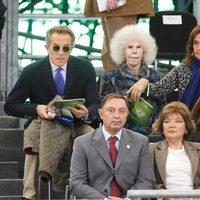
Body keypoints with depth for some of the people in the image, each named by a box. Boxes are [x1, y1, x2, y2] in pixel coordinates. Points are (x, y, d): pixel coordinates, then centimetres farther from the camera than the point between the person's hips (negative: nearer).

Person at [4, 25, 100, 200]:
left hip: (76, 125, 2)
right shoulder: (31, 72, -9)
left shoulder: (85, 68, -5)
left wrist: (86, 113, -31)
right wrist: (36, 109, -26)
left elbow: (95, 105, -4)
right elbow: (10, 105, -6)